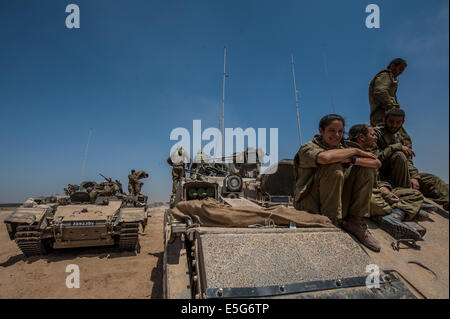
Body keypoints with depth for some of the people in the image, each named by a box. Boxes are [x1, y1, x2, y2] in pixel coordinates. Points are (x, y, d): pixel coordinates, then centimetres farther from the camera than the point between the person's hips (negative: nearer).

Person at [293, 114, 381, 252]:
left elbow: (377, 163, -1)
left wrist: (353, 160, -19)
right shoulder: (308, 148, -6)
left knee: (366, 167, -3)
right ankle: (330, 221, -19)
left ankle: (354, 220, -3)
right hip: (310, 206, -6)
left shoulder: (342, 149, 11)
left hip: (338, 206, 6)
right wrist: (354, 151, -16)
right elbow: (325, 157, -32)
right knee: (333, 167, -26)